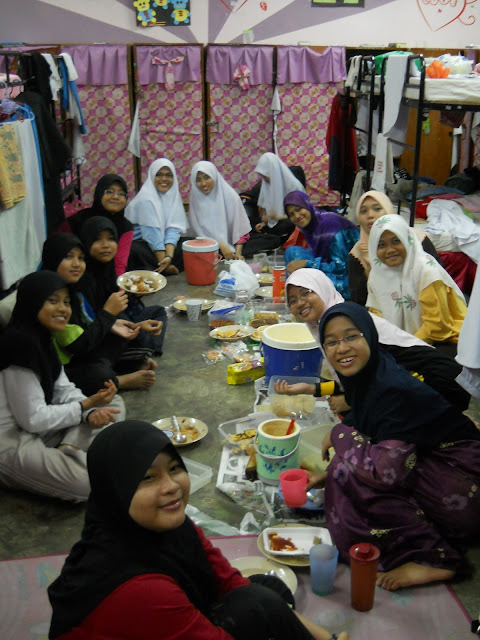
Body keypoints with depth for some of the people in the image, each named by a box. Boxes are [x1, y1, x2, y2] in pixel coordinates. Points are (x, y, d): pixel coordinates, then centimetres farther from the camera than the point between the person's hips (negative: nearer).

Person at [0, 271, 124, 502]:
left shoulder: (43, 339, 9)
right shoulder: (20, 345, -22)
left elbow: (63, 389, 9)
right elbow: (33, 419, -22)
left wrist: (92, 411, -11)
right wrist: (86, 405, -13)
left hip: (41, 431, 10)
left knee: (115, 405, 10)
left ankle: (69, 450, -7)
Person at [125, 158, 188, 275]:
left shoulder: (173, 195, 3)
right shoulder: (146, 198, -16)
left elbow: (173, 228, -7)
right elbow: (152, 235, -20)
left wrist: (169, 256, -22)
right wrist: (164, 261, -23)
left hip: (161, 242, 7)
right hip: (139, 243, -7)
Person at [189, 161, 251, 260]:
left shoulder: (230, 196, -6)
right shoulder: (196, 199, -3)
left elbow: (240, 229, -3)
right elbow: (200, 231, -4)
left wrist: (238, 253, -15)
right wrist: (221, 246, -18)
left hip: (232, 244, -2)